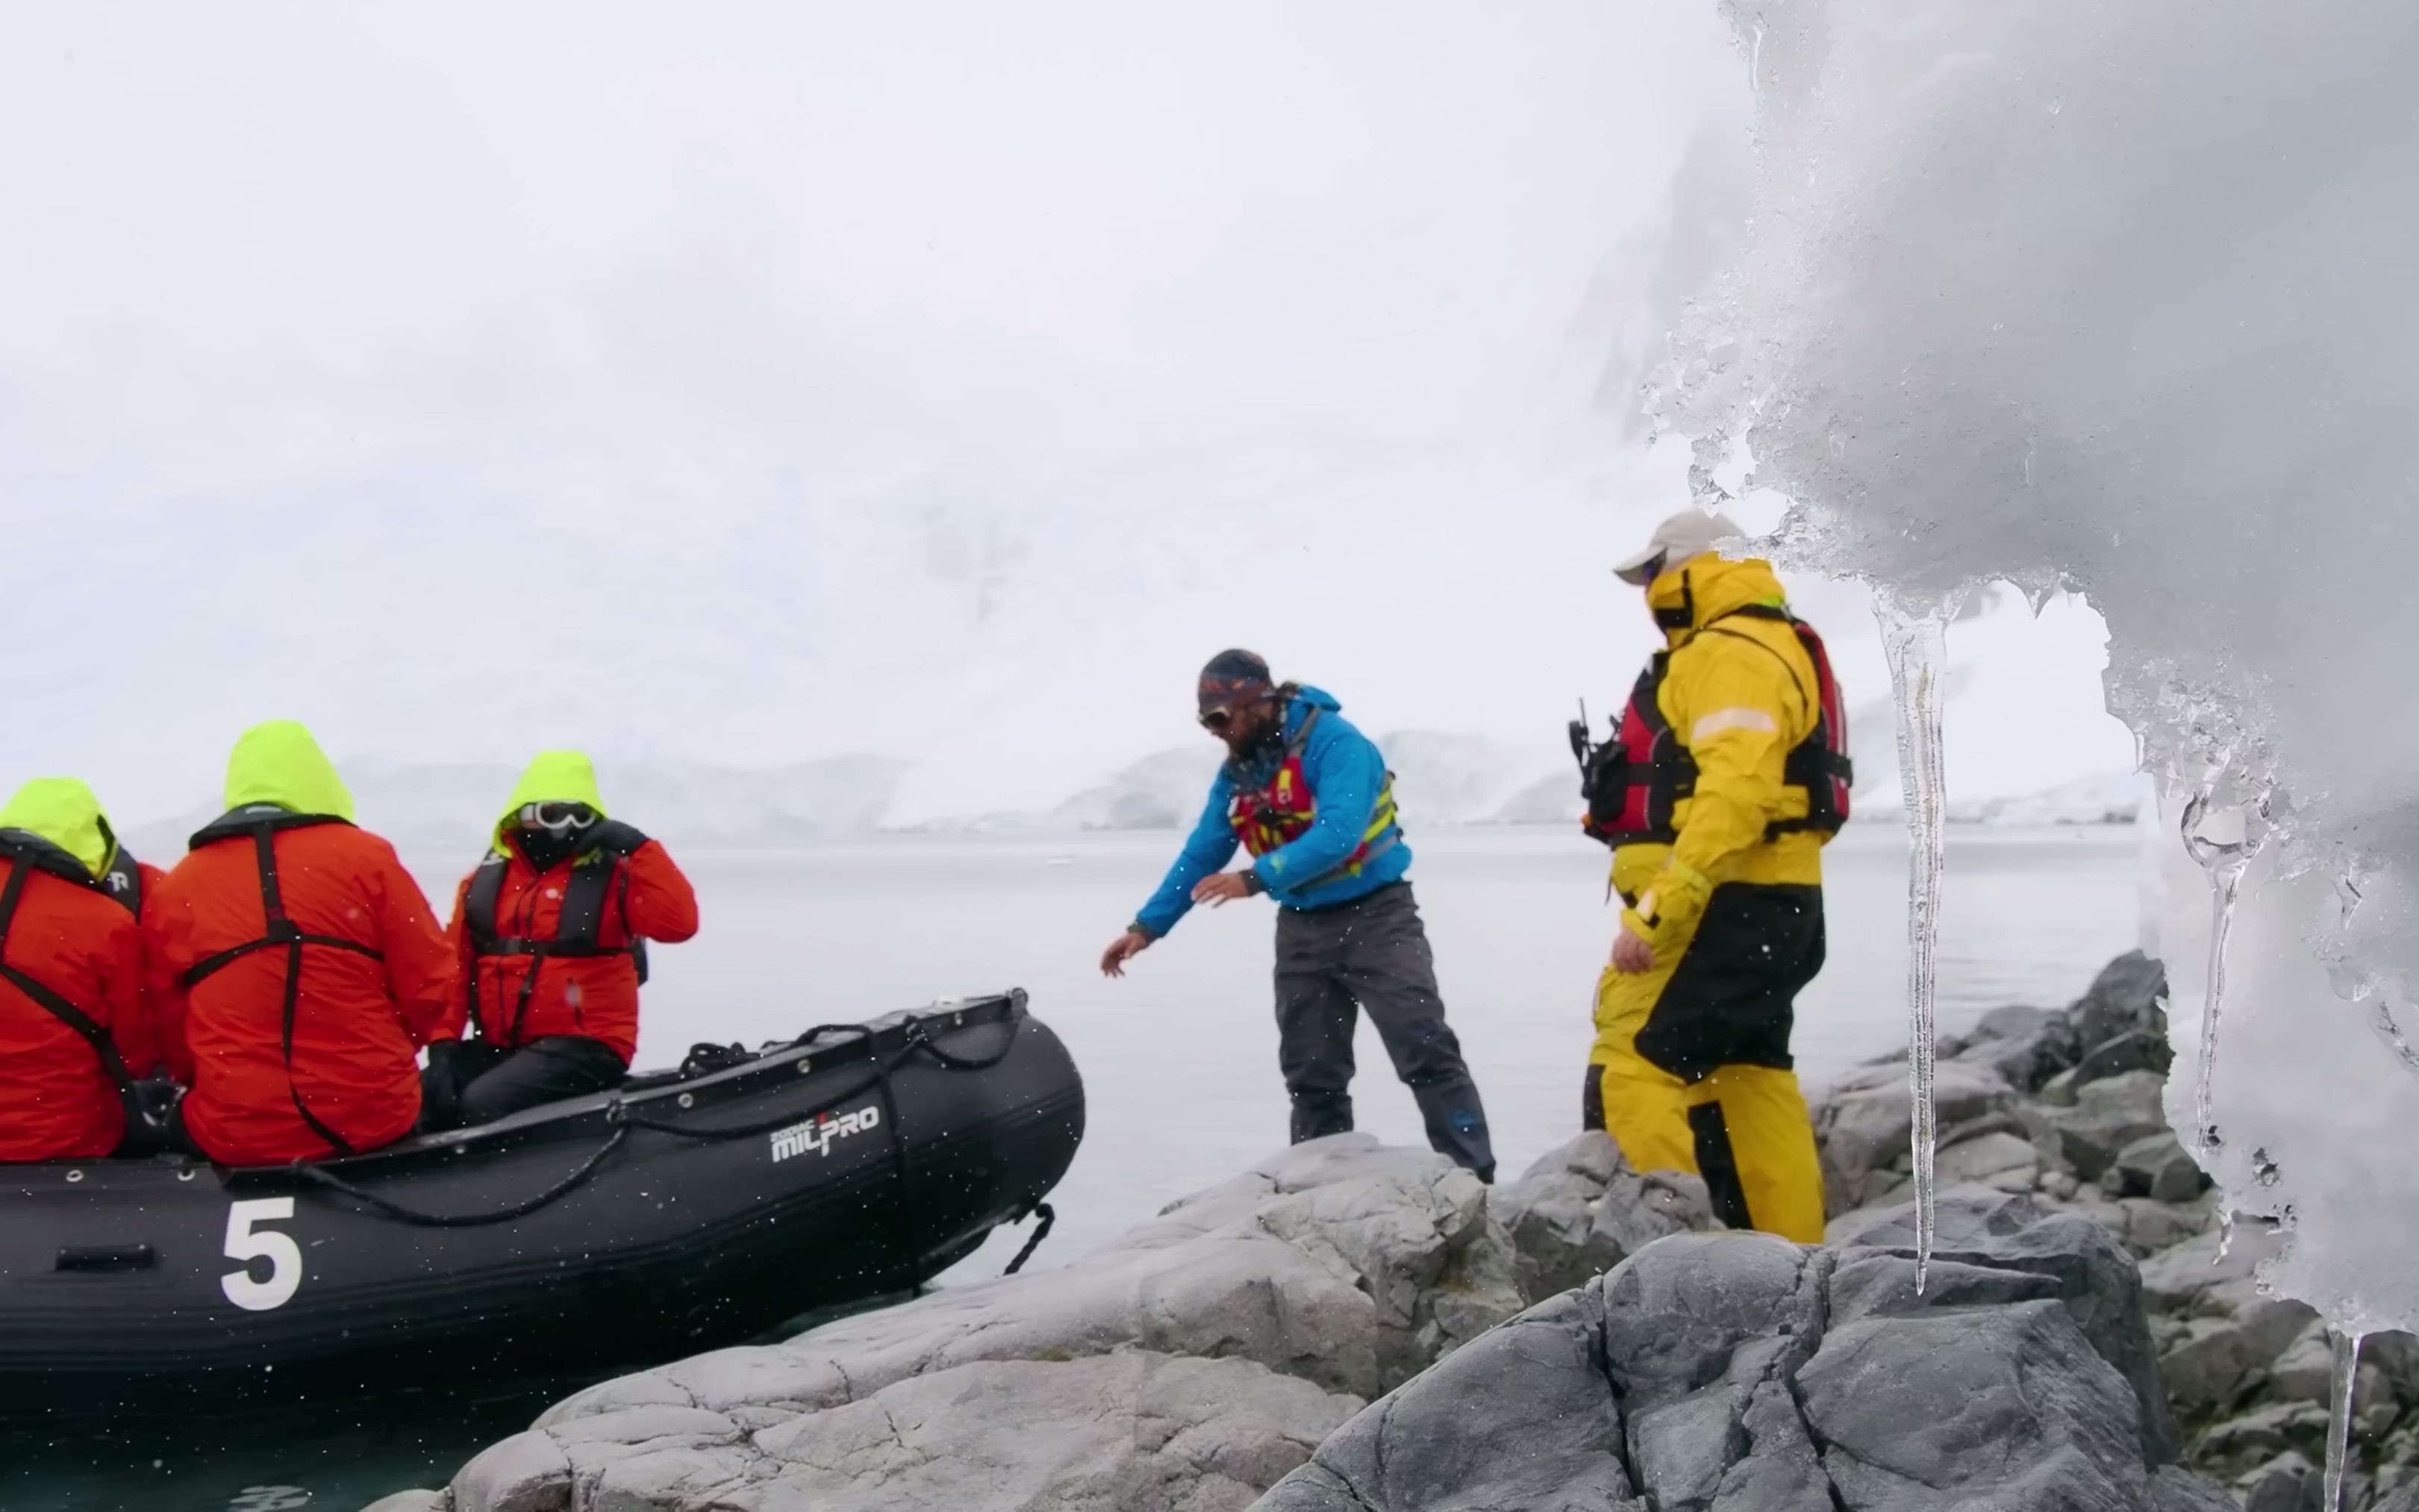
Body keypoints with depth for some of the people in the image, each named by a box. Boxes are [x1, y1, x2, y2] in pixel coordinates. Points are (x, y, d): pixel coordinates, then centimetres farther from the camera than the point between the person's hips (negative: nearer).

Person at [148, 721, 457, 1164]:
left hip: (237, 1134, 1)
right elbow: (430, 984, -2)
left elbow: (169, 1023, 6)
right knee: (433, 1103, 32)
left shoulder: (177, 887, 2)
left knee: (192, 1116, 34)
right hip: (372, 1117, -1)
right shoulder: (364, 856, -3)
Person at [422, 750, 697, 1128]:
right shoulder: (485, 881, 11)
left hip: (585, 1044, -5)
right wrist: (442, 1044, -1)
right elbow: (454, 968, 10)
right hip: (498, 1046, 6)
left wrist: (637, 847, -19)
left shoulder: (613, 874, -3)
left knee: (479, 1106, -25)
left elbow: (679, 922, -18)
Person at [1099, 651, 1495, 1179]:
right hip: (1302, 929, 7)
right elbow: (1200, 856, 13)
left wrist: (1256, 878, -38)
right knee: (1311, 1076, 7)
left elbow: (1338, 835, -31)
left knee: (1427, 1055, -10)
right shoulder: (1235, 773, 5)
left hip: (1374, 916, -6)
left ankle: (1474, 1181, -5)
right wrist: (1147, 926, 8)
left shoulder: (1334, 742, -18)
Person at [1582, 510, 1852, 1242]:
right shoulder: (1760, 652, 22)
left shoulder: (1731, 654, -13)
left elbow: (1734, 795, -26)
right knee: (1747, 1078, 16)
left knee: (1630, 1071, -12)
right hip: (1763, 907, 11)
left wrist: (1654, 909, -28)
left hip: (1726, 908, -11)